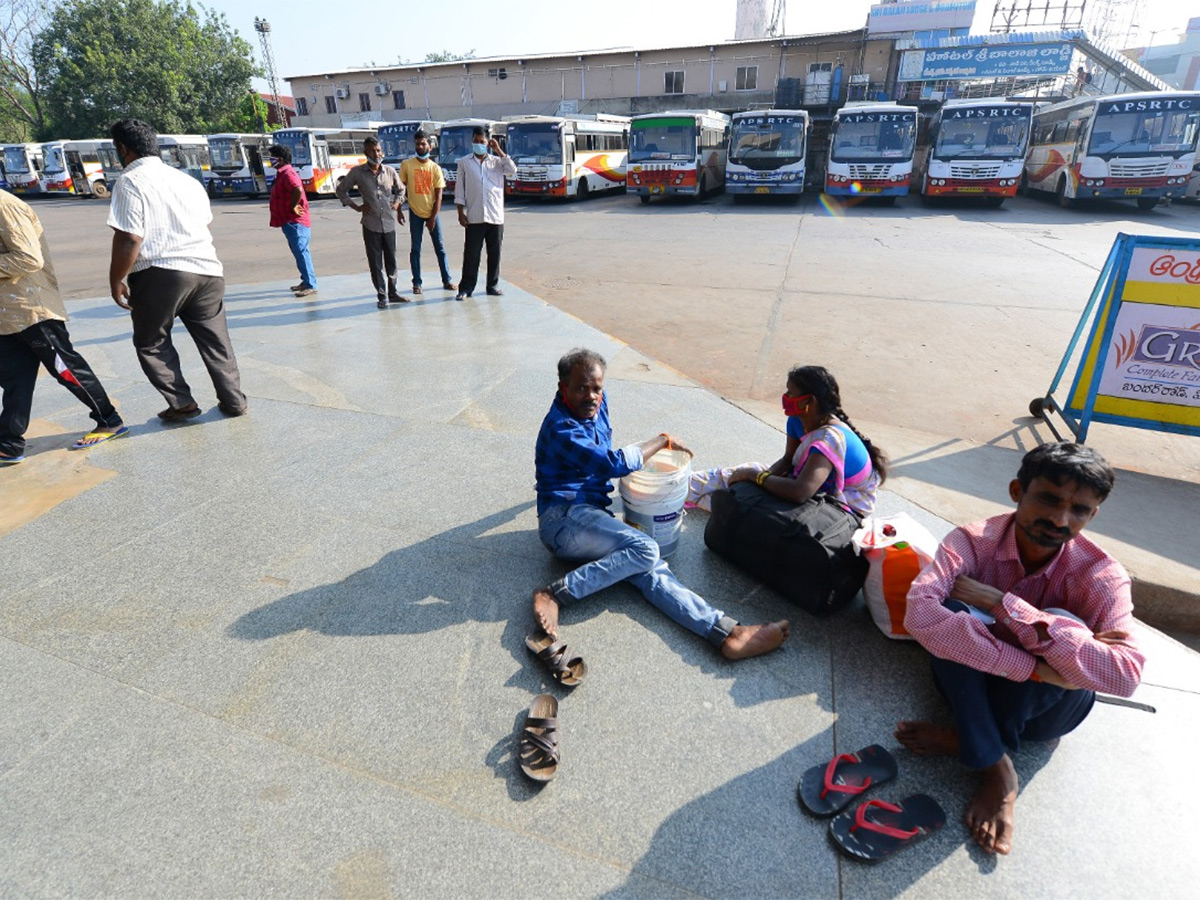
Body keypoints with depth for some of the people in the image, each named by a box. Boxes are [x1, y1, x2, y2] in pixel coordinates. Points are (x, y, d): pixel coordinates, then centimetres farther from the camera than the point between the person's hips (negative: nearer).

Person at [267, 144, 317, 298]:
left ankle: (310, 286, -9)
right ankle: (306, 281, 22)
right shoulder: (282, 174, 17)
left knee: (301, 252, -10)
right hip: (290, 222, 11)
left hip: (295, 222, -11)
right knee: (299, 252, 15)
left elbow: (298, 190, -34)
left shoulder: (288, 173, -16)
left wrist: (293, 207, -23)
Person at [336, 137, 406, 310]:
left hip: (389, 224, 2)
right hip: (371, 225, -2)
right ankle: (382, 296, 9)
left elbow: (400, 189, 22)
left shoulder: (390, 171, 5)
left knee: (391, 261, 8)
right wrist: (355, 207, 3)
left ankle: (392, 292, 21)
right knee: (375, 263, 1)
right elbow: (341, 190, 11)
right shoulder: (357, 172, 0)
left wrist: (397, 203, 6)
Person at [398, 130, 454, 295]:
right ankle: (417, 283, 10)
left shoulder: (435, 168, -2)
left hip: (432, 213, 1)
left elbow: (438, 196, -4)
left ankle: (447, 280, 14)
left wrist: (433, 218, -9)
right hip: (415, 213, 0)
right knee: (415, 249, 3)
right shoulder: (406, 165, -4)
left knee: (440, 248, 5)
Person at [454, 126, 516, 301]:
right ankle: (466, 288, 4)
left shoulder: (497, 162, 10)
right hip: (474, 217, -1)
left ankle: (493, 285, 18)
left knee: (494, 253, 7)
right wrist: (461, 212, -1)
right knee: (471, 253, -2)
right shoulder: (464, 162, 8)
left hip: (496, 216, 2)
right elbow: (460, 189, 6)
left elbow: (512, 171, -8)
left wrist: (499, 150, -6)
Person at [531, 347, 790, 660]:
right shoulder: (560, 427, -16)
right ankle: (555, 594, -27)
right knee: (645, 550, -29)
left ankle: (727, 632, -34)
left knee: (649, 570, -18)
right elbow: (615, 464, -22)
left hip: (590, 513, 7)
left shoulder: (597, 403, 11)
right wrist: (663, 441, -10)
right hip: (564, 516, -7)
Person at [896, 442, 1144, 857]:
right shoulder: (972, 541, -21)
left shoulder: (1100, 575, -19)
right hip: (970, 685, 0)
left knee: (1062, 626, -30)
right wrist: (1033, 668, -41)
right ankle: (995, 766, -22)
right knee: (953, 613, -30)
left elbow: (1125, 675, -37)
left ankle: (962, 739, -17)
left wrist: (1002, 603, -38)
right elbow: (919, 614, -39)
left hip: (1043, 707, 0)